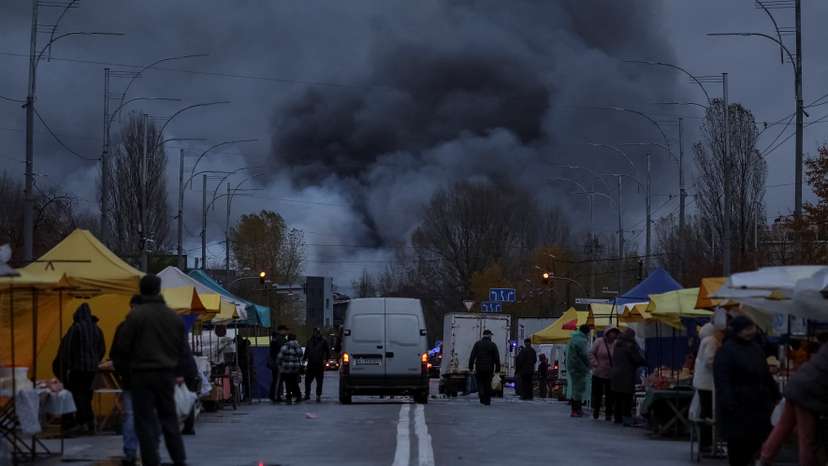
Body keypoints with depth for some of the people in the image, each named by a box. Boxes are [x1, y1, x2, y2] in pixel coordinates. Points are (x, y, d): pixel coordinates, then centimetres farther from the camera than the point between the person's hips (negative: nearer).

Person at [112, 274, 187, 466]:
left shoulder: (136, 315, -12)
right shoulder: (174, 317, 5)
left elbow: (122, 346, -9)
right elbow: (182, 348, 10)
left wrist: (132, 361, 9)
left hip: (142, 373, -5)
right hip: (167, 374, 5)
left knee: (145, 420, 1)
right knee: (169, 417, 15)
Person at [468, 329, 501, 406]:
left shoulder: (477, 344, 2)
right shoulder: (493, 345, 1)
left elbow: (472, 356, -2)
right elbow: (497, 358, 0)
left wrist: (470, 367, 0)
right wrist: (497, 369, 4)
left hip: (479, 368, 0)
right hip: (489, 368, 0)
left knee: (480, 383, 7)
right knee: (488, 384, 10)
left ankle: (482, 398, -16)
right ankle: (487, 400, 10)